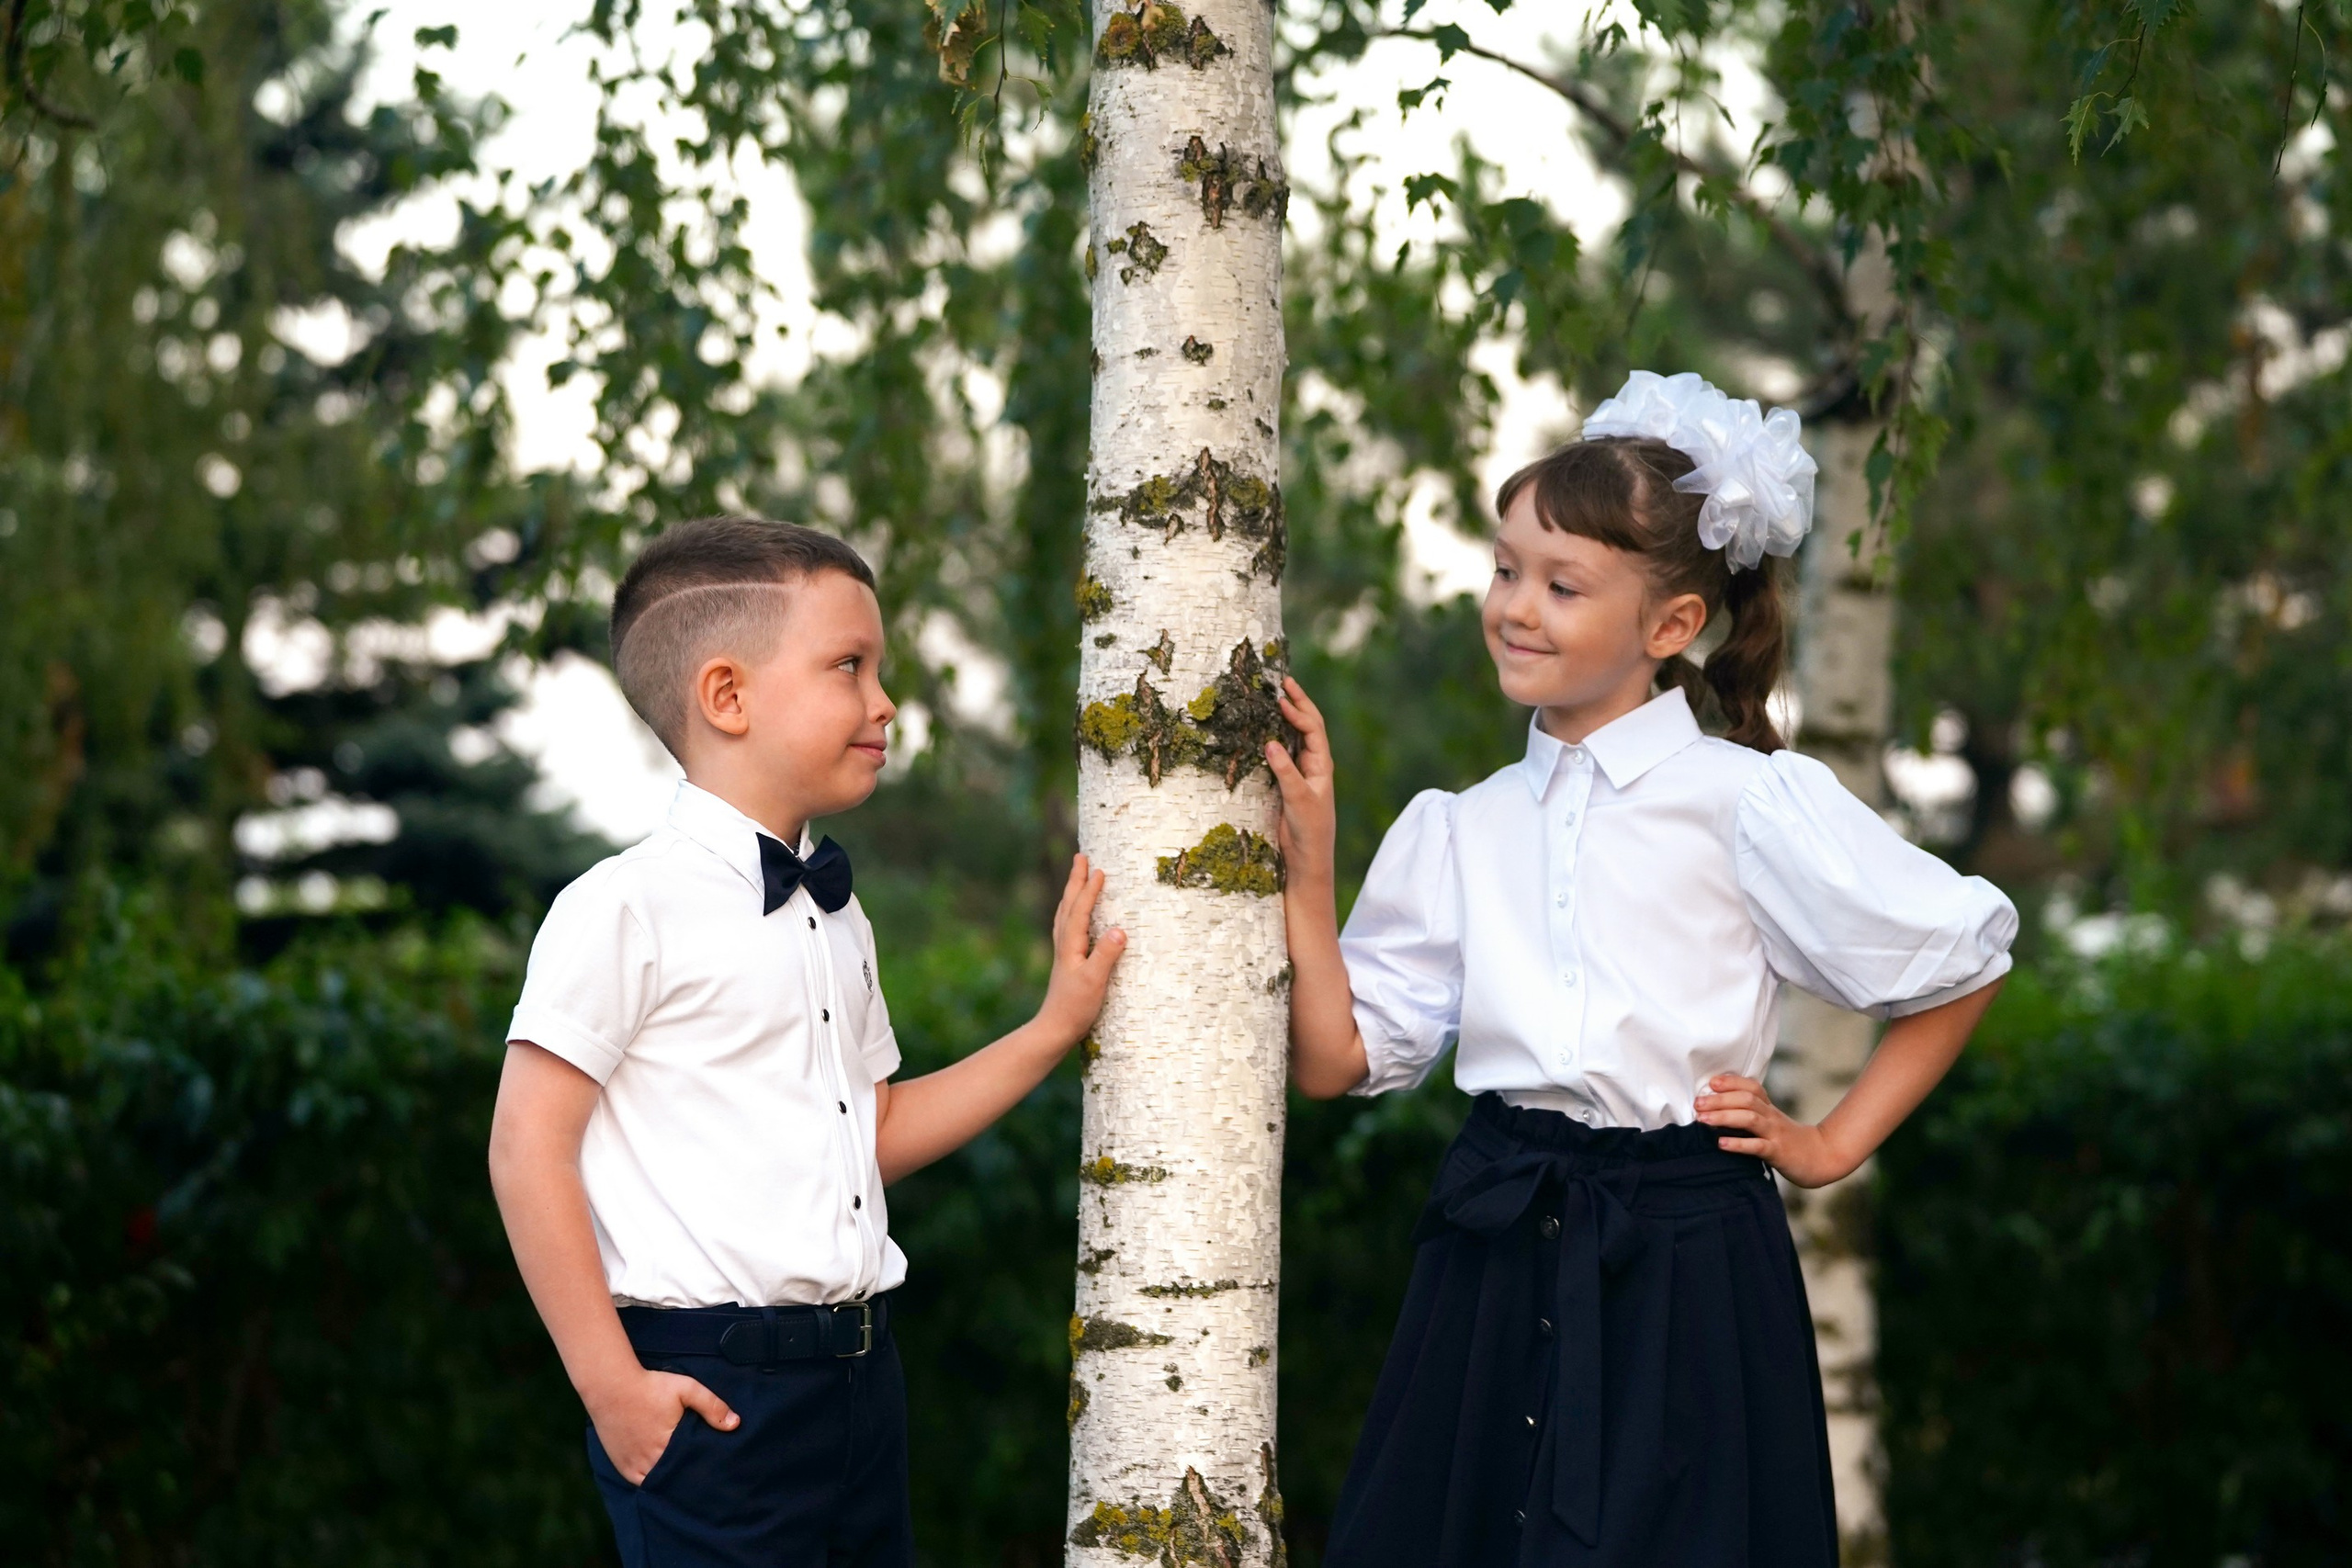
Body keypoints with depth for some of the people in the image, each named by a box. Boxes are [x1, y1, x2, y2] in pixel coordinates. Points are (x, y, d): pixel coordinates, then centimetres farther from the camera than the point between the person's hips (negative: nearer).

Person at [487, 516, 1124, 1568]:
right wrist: (610, 1383, -16)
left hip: (859, 1371, 8)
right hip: (708, 1390, -8)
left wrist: (1056, 1026, 15)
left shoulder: (836, 918, 15)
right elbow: (529, 1149, -13)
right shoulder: (629, 908, -12)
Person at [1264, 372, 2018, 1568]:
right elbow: (1336, 1058, 4)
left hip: (1683, 1274, -4)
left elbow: (1966, 952, 3)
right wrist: (1305, 867, -4)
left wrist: (1832, 1146, 3)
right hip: (1496, 1263, 4)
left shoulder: (1745, 803, -5)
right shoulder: (1458, 829, 8)